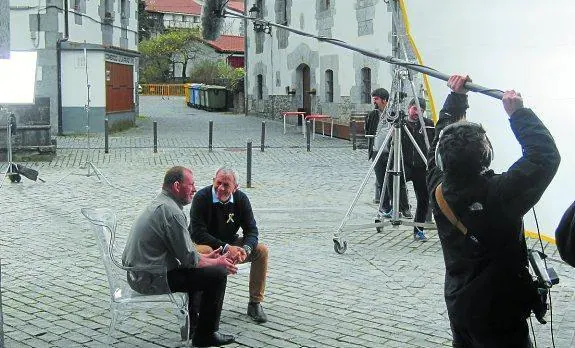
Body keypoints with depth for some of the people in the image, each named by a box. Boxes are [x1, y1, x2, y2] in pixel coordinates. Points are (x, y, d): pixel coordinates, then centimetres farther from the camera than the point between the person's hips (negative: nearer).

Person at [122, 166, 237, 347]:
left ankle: (191, 326, 33)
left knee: (192, 270, 29)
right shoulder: (172, 211, -21)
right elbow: (189, 259, -18)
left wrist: (206, 257, 16)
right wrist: (218, 262, -2)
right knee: (217, 274, -7)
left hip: (137, 274, 11)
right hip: (152, 280, -11)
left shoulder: (158, 204, 12)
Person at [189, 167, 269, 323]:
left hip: (230, 244, 5)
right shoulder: (201, 198, -21)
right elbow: (198, 233, -25)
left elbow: (251, 229, -7)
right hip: (203, 243, -4)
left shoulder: (241, 199, -7)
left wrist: (246, 249, -29)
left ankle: (255, 303, -5)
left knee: (261, 250, -14)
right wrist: (225, 247, -33)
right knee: (204, 251, -39)